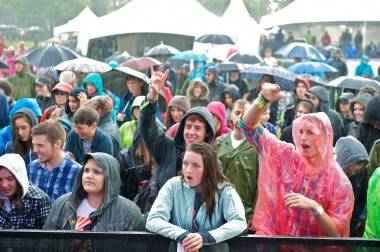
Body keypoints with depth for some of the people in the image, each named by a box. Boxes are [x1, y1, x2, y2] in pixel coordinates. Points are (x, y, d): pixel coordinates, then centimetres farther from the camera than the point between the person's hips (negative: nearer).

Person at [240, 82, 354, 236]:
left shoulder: (339, 182, -5)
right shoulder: (286, 156, 3)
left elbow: (337, 234, -6)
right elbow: (249, 125, 6)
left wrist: (315, 208, -20)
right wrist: (263, 99, -10)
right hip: (270, 237, 1)